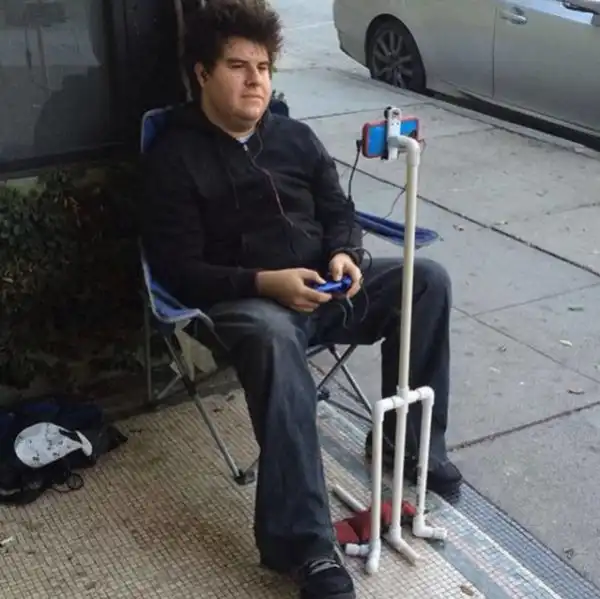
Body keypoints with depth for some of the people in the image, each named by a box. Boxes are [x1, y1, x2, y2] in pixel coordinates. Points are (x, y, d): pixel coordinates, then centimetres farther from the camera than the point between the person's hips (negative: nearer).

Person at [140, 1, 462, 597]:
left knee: (427, 278, -12)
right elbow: (179, 271, -11)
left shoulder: (295, 136, 11)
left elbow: (339, 211, 17)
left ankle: (409, 438, 2)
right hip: (246, 300, -6)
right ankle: (305, 545, -40)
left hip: (324, 285, 6)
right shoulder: (175, 157, -6)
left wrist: (345, 255, -8)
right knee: (275, 341, -41)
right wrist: (266, 283, -23)